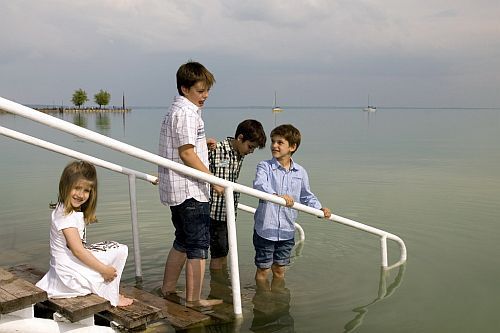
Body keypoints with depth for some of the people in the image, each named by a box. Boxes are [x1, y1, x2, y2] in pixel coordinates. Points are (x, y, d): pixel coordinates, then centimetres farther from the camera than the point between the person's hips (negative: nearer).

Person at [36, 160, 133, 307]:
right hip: (69, 272, -10)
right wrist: (104, 270, -22)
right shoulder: (66, 215, -21)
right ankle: (111, 297, -2)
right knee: (119, 250, -12)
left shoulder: (76, 211, 10)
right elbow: (77, 250, -25)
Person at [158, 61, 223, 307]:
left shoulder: (176, 109, 17)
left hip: (176, 189, 11)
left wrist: (202, 143, 29)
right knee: (198, 245, -2)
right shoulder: (186, 112, -15)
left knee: (183, 241, 20)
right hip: (190, 190, -11)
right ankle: (194, 299, 5)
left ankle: (168, 289, 29)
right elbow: (186, 153, -21)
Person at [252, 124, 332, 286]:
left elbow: (306, 196, 14)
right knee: (263, 269, 8)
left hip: (287, 230, 3)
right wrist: (277, 195, -44)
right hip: (265, 228, -3)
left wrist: (320, 209, -2)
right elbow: (259, 185, -28)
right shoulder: (265, 166, -8)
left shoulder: (300, 172, 3)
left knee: (279, 269, 17)